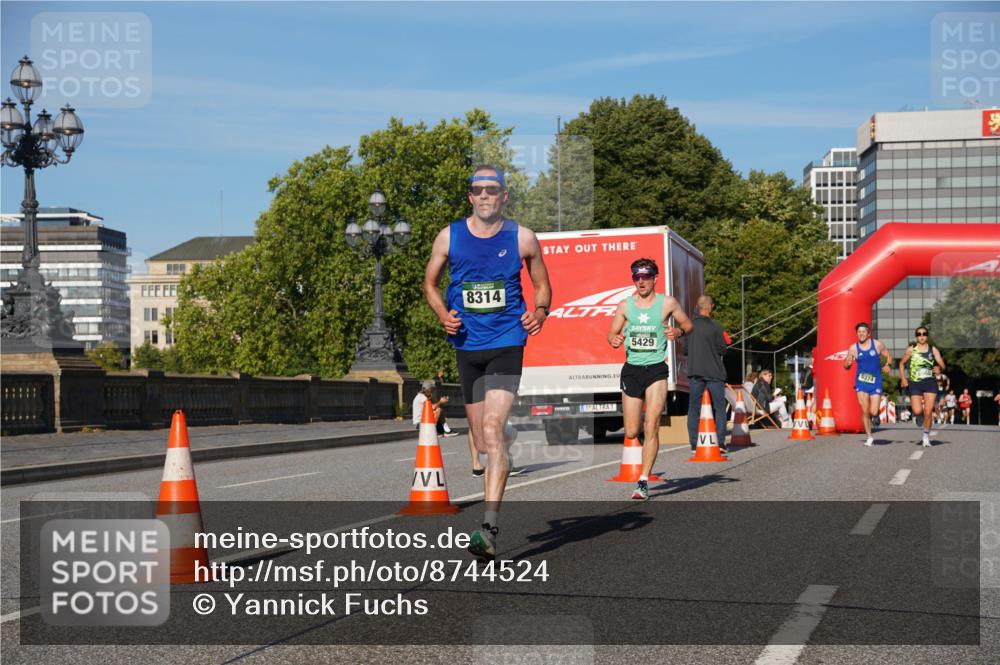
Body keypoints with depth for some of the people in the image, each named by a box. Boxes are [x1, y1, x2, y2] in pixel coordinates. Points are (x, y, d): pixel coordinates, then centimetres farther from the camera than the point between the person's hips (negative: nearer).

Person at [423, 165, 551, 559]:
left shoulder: (522, 238, 1)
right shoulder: (449, 237, 4)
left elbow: (542, 285, 12)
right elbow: (430, 283, 15)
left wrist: (540, 312, -9)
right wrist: (443, 315, -4)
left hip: (507, 343, -3)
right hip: (467, 345, 3)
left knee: (492, 431, -19)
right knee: (481, 441, 12)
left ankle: (489, 528, -24)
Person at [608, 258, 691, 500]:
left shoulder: (667, 303, 0)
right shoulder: (625, 305, 6)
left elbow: (687, 325, 12)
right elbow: (612, 334, 12)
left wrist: (677, 332, -11)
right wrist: (614, 340, -12)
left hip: (657, 370, -3)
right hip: (631, 369, 3)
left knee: (651, 427, -12)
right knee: (631, 433, 3)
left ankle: (644, 482, -7)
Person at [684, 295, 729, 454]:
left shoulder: (690, 325, 1)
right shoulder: (715, 327, -9)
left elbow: (684, 349, 7)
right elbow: (722, 350, -4)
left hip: (694, 371, 3)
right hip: (713, 372, -3)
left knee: (693, 407, 7)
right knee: (719, 407, 6)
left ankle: (694, 443, 3)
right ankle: (720, 441, 0)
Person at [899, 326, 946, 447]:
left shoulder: (933, 350, 5)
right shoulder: (911, 350, 3)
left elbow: (942, 365, -1)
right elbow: (902, 363, 13)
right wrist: (903, 378, 3)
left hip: (930, 383, 1)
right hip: (915, 383, -1)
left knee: (928, 412, -5)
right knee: (917, 411, -12)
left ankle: (926, 436, 12)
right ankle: (917, 416, 27)